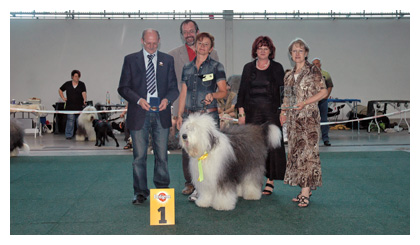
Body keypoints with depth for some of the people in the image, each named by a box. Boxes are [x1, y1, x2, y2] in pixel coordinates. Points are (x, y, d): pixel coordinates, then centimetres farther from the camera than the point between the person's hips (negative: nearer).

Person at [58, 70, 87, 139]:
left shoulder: (82, 84, 1)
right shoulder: (67, 84, 6)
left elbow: (84, 93, -13)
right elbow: (60, 90, 18)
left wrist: (84, 100, -31)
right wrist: (63, 98, 7)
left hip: (79, 106, 0)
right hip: (70, 106, 0)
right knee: (70, 120, -3)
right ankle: (69, 135, 3)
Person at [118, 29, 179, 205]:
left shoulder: (167, 60, 11)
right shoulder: (130, 60, 6)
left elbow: (173, 87, 10)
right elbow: (123, 87, 2)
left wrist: (167, 99, -11)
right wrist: (138, 100, -14)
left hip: (161, 114, 1)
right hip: (139, 114, -1)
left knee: (162, 155, 7)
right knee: (139, 156, 2)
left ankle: (162, 190, 20)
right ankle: (140, 192, 13)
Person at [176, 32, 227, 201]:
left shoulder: (216, 67, 2)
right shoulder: (187, 67, 15)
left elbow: (223, 91, -1)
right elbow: (183, 93, 17)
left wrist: (212, 95, -22)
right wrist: (179, 115, 12)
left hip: (208, 115, -4)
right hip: (189, 115, 4)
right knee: (187, 151, 3)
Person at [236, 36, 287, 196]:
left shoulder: (277, 68, 7)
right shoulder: (248, 68, 12)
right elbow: (242, 91, 11)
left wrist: (283, 112, -4)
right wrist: (241, 112, 4)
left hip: (271, 112, -2)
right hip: (252, 113, 2)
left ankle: (270, 181, 7)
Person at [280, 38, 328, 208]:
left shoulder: (313, 71, -2)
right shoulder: (289, 75, 16)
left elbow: (323, 92, -6)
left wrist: (305, 103, -16)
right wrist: (284, 111, 7)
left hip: (309, 116, -6)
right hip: (293, 118, 7)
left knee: (307, 151, -10)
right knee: (296, 151, 5)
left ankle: (305, 191, -9)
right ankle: (305, 190, 12)